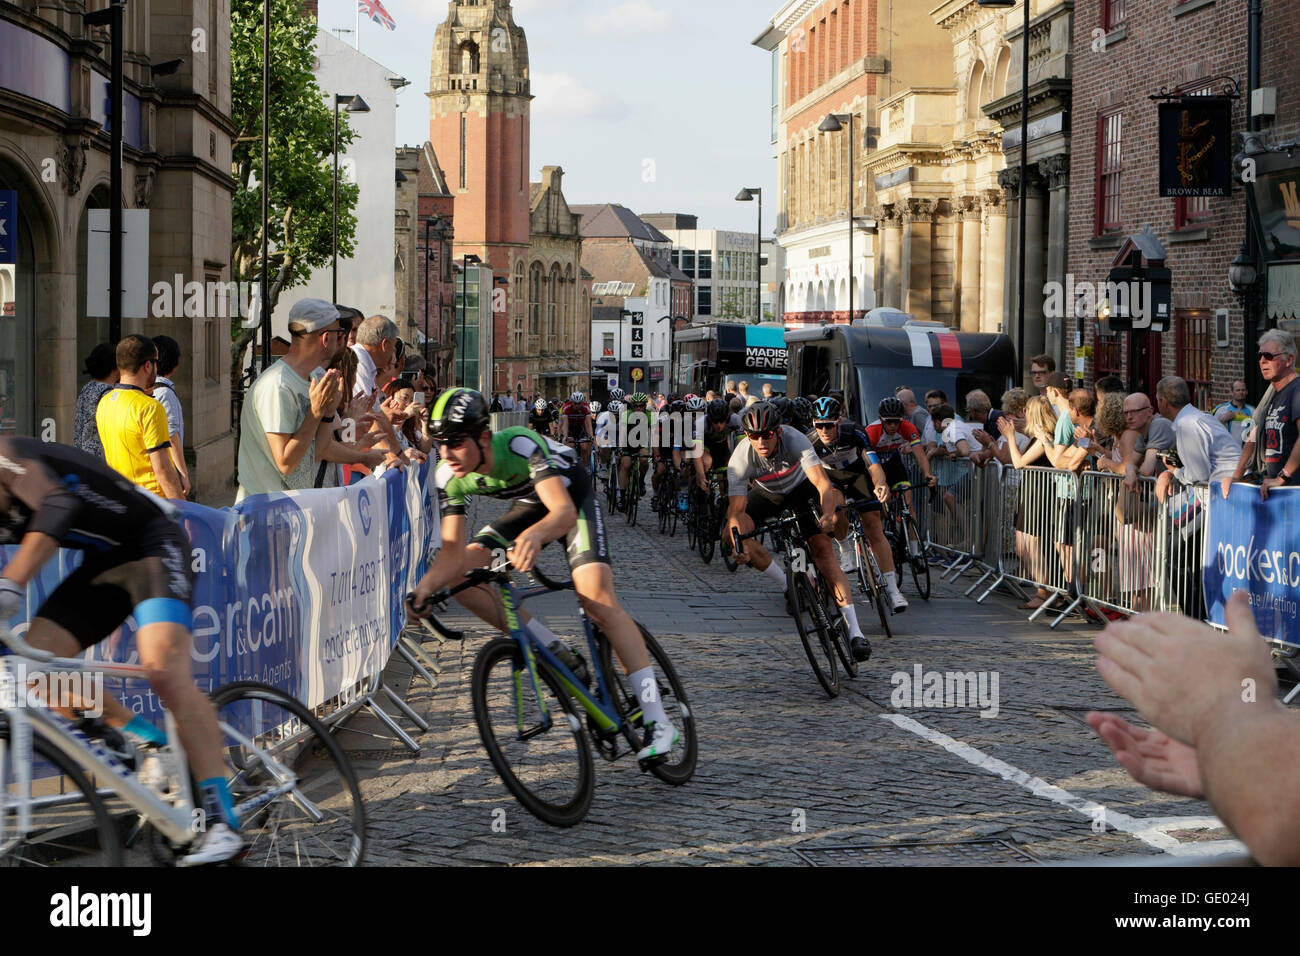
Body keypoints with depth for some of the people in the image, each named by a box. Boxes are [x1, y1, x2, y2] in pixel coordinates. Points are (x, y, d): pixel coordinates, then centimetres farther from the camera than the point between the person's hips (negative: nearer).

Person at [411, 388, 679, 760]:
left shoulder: (520, 446, -37)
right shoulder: (449, 477, -21)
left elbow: (564, 512, -48)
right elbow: (453, 549, -19)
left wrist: (534, 535, -70)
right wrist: (425, 585, -39)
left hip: (570, 496, -6)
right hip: (528, 507, 6)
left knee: (597, 601, -23)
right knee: (461, 578, -14)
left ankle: (658, 723, -24)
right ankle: (558, 656, -5)